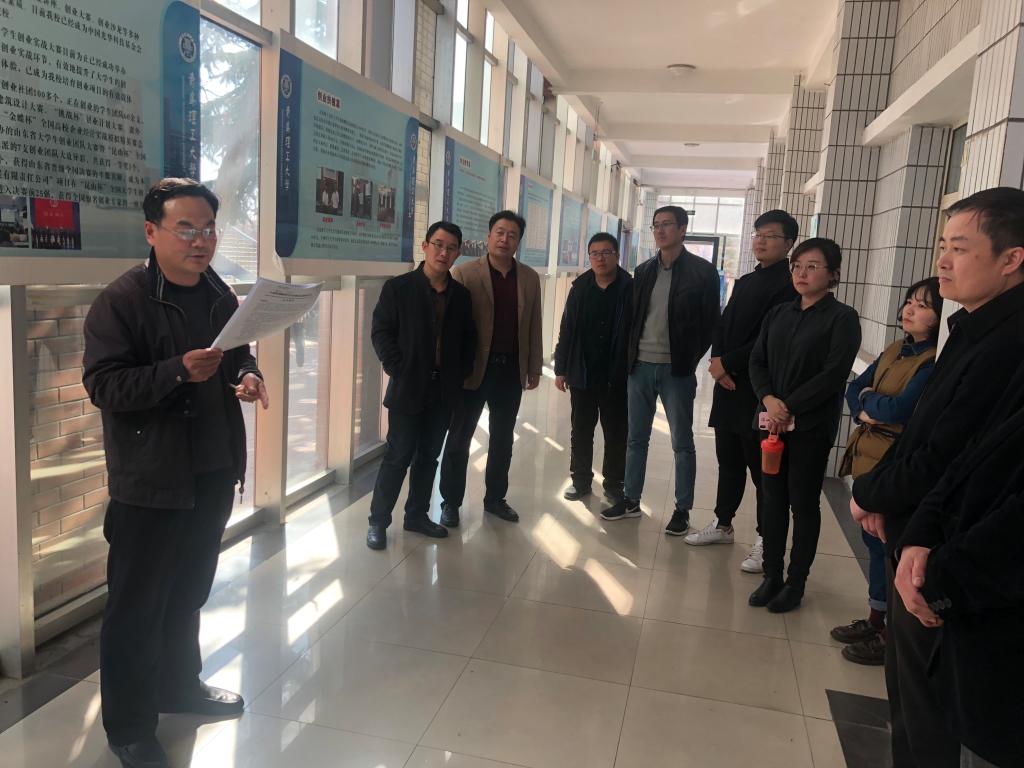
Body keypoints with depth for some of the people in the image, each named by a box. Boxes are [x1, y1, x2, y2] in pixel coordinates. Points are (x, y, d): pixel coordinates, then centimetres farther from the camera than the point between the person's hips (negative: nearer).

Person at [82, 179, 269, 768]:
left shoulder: (223, 297, 8)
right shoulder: (121, 301, -13)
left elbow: (241, 356, 18)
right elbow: (103, 385, -18)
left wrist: (248, 378, -5)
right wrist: (179, 371, -31)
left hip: (214, 474, 6)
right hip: (150, 481, -6)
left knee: (189, 593, 21)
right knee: (137, 606, 6)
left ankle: (179, 686, 41)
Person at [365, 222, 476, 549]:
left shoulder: (461, 295, 8)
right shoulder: (398, 287, -4)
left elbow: (468, 339, 13)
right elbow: (380, 332, -6)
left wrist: (460, 374, 2)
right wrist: (398, 371, -12)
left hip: (444, 390, 4)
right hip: (408, 388, -4)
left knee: (428, 456, 13)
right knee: (398, 456, 0)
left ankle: (417, 515, 27)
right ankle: (378, 521, 12)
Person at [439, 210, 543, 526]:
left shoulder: (530, 278, 6)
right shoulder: (464, 273, -6)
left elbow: (534, 327, 10)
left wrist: (534, 368, 8)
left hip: (511, 370, 4)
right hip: (472, 369, -3)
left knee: (503, 440, 14)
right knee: (458, 439, 6)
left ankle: (495, 498, 30)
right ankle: (451, 502, 19)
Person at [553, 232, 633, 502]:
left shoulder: (631, 289, -6)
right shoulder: (580, 288, 3)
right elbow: (567, 330, 5)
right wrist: (561, 369, 3)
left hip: (616, 376, -2)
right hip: (582, 374, 3)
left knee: (616, 433, 9)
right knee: (581, 430, 12)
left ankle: (614, 483, 23)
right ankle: (581, 480, 26)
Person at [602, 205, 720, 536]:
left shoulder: (702, 271, -4)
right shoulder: (643, 271, 9)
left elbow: (711, 322, -4)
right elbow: (632, 316, 12)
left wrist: (692, 359, -7)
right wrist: (629, 355, 3)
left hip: (676, 369, -4)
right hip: (640, 366, 5)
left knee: (682, 443, 5)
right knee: (636, 438, 13)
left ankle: (682, 509, 16)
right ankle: (631, 499, 25)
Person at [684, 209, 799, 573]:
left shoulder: (789, 286, -10)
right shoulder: (745, 282, 16)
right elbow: (723, 325, 14)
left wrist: (728, 363, -13)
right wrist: (717, 359, -4)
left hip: (759, 392, -8)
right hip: (729, 386, 8)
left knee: (761, 467, 1)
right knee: (728, 461, 17)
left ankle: (766, 541, 12)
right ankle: (722, 524, 30)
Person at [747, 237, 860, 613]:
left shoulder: (842, 318, -4)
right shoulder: (778, 314, 11)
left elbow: (833, 374, -13)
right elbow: (757, 361, 6)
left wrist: (790, 408, -15)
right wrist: (769, 401, -12)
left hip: (812, 426, -4)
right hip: (773, 422, 5)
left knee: (804, 503, 5)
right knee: (773, 498, 8)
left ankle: (796, 582, 17)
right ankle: (772, 576, 20)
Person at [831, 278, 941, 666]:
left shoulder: (935, 362, -16)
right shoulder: (895, 350, 11)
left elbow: (899, 409, -23)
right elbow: (853, 389, 11)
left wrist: (868, 398, -4)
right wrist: (865, 413, -8)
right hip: (868, 456, 8)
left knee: (887, 546, 2)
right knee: (873, 541, 16)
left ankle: (890, 634, 18)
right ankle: (875, 620, 31)